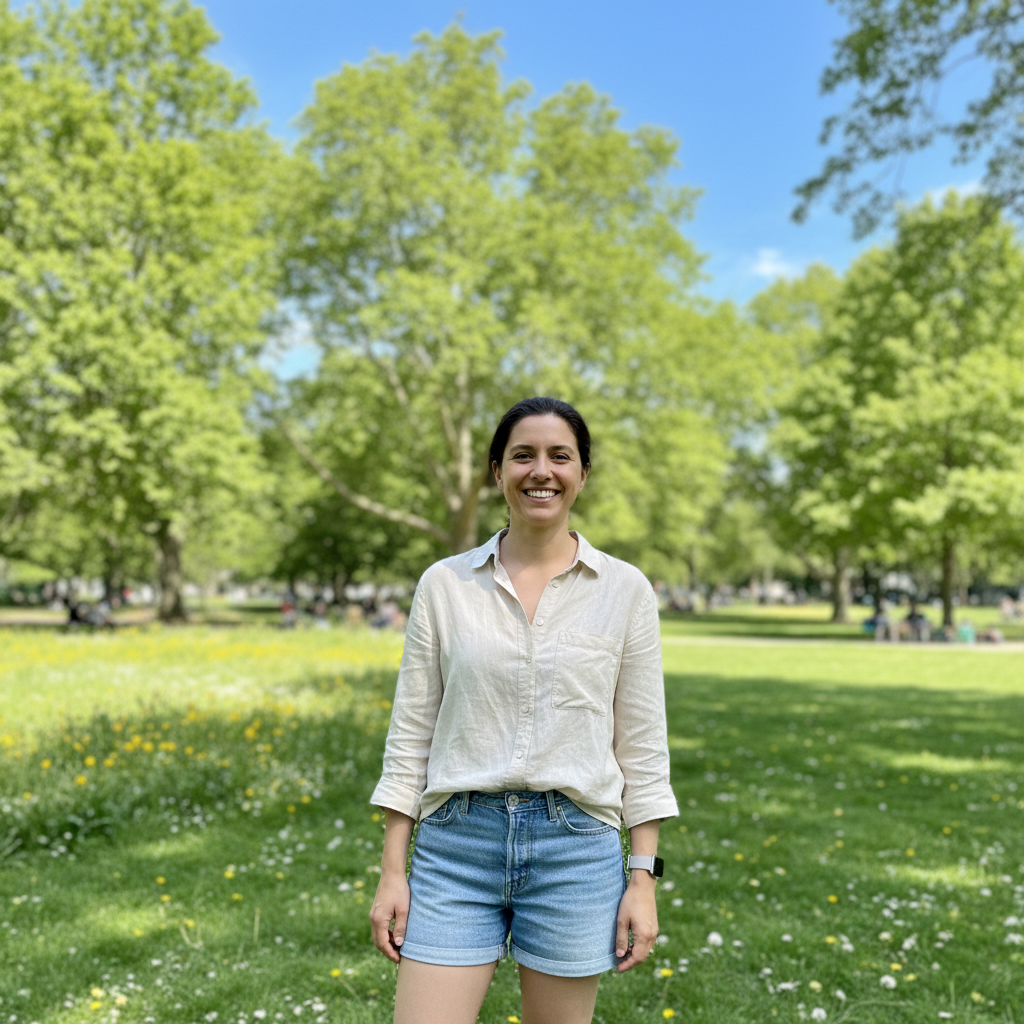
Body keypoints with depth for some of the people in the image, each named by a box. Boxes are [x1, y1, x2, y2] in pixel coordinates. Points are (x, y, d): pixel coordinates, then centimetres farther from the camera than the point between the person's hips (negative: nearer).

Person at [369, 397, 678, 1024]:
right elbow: (411, 735, 5)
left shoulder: (625, 590, 1)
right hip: (457, 839, 1)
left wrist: (644, 877, 0)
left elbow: (642, 744, 3)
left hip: (575, 847, 0)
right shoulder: (444, 584, 3)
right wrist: (392, 872, 3)